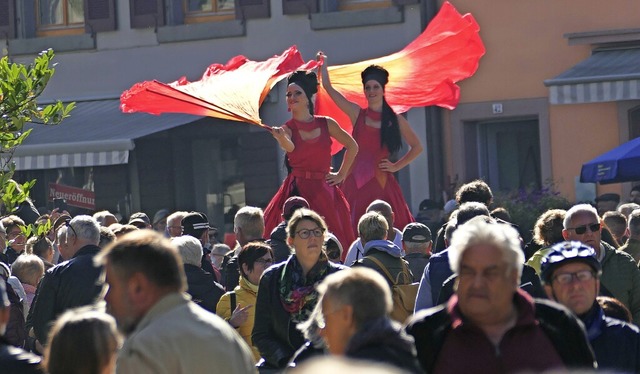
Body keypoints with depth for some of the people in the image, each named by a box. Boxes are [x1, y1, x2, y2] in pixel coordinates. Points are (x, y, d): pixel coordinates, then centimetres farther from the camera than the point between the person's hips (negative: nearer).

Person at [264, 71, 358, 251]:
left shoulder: (326, 124, 7)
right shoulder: (287, 129, 2)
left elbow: (352, 147, 19)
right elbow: (289, 147, -22)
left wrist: (341, 175, 15)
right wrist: (281, 138, -45)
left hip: (323, 191, 1)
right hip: (297, 191, -1)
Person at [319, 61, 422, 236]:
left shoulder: (395, 120, 8)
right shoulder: (357, 113, 9)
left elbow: (417, 147, 18)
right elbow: (328, 87, 10)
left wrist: (396, 166, 10)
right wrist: (323, 64, 15)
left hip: (382, 181, -1)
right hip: (357, 180, 1)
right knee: (356, 232, -6)